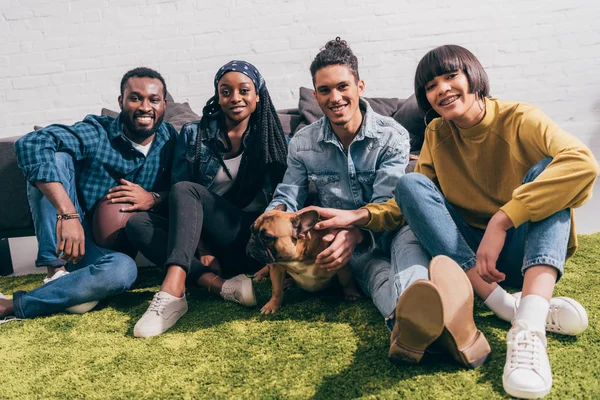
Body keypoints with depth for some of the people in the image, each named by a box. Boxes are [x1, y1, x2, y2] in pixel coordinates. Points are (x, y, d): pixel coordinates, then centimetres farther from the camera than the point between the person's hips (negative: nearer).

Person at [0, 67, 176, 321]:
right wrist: (68, 213, -40)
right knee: (56, 158, -24)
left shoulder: (169, 140, -3)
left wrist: (154, 198, -22)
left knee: (123, 270, -35)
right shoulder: (96, 133, -14)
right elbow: (30, 144, -29)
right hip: (64, 242, -1)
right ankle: (56, 271, -22)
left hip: (112, 249, 2)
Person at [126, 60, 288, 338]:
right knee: (137, 223, -21)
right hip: (204, 242, 3)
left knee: (185, 190, -24)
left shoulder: (272, 141, 6)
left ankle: (172, 292, -40)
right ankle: (221, 285, -33)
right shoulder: (194, 134, 9)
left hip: (250, 242, -3)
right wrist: (201, 249, -13)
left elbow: (269, 201, 1)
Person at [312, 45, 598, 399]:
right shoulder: (437, 135, 3)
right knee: (410, 183, -15)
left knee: (547, 168, -26)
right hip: (468, 254, 3)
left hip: (531, 253, -3)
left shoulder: (518, 118, -11)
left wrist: (502, 220, -38)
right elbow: (413, 201, -1)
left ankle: (530, 328, -46)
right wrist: (363, 216, -20)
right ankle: (507, 305, -30)